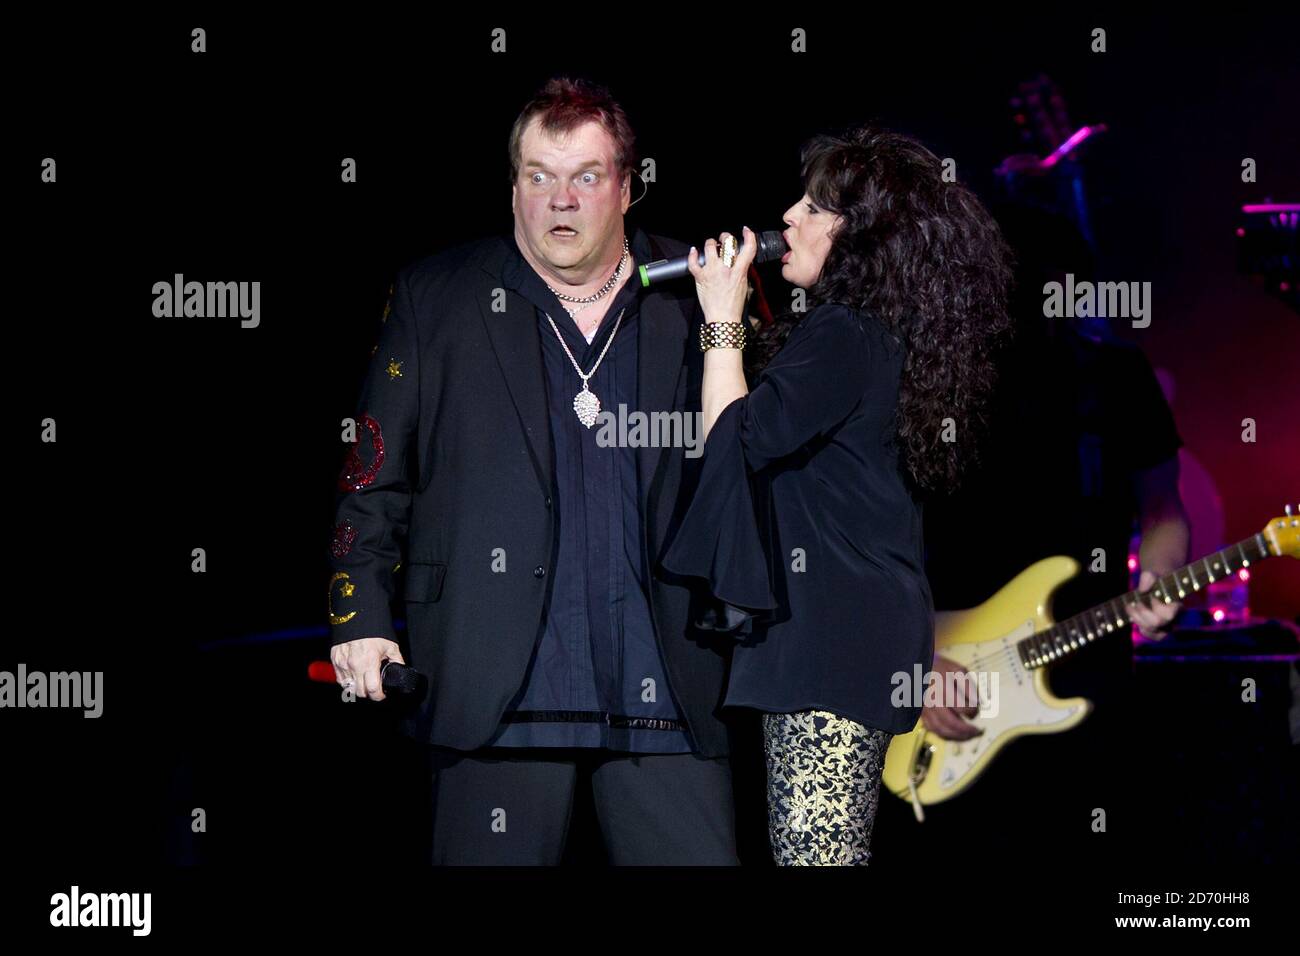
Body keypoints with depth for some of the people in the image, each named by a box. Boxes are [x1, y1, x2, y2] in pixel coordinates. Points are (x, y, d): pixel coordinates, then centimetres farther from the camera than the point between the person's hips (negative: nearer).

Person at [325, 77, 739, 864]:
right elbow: (376, 472, 6)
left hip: (665, 690, 1)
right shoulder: (435, 297, 8)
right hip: (501, 691, -1)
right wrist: (361, 615, -1)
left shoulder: (692, 299, 9)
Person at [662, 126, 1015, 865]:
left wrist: (723, 320, -6)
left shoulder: (842, 336, -15)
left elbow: (736, 439, -16)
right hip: (872, 631, 11)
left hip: (828, 637, -11)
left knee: (810, 849, -10)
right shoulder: (894, 334, 16)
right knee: (839, 849, 15)